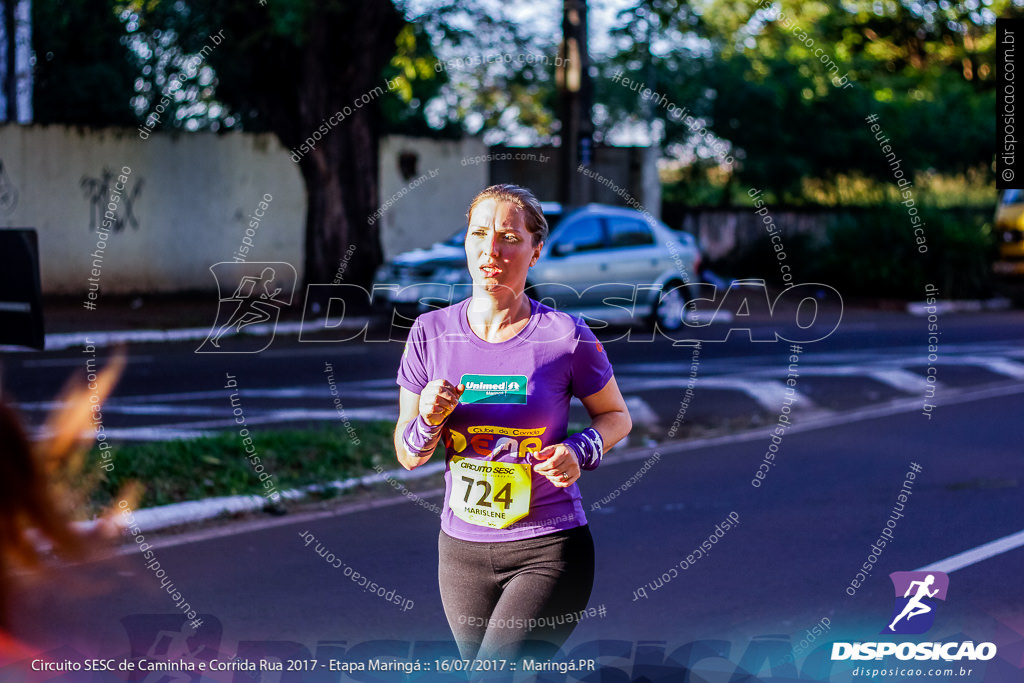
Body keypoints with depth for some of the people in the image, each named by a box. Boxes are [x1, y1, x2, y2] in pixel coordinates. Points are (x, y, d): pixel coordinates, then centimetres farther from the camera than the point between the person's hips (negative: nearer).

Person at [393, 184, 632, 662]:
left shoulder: (566, 337, -9)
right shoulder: (431, 333, -1)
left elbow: (616, 416, 7)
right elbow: (408, 457, 4)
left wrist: (580, 451, -14)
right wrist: (429, 420, -18)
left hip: (548, 550, -4)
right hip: (461, 550, 4)